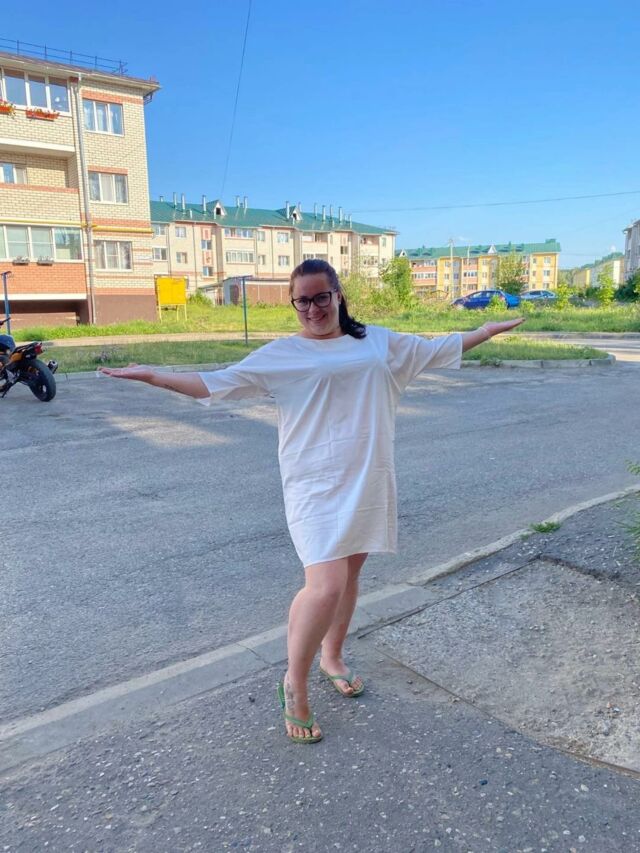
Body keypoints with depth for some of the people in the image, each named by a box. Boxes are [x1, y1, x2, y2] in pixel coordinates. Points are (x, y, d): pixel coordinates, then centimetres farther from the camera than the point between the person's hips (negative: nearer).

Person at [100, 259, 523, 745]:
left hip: (369, 481, 5)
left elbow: (438, 348, 23)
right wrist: (151, 375, -11)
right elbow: (216, 383, -3)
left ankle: (332, 657, 40)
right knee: (326, 586, -15)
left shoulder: (379, 341, 11)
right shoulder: (282, 355, -1)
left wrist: (489, 330, 27)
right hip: (317, 486, -5)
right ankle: (295, 682, 10)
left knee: (350, 573, 16)